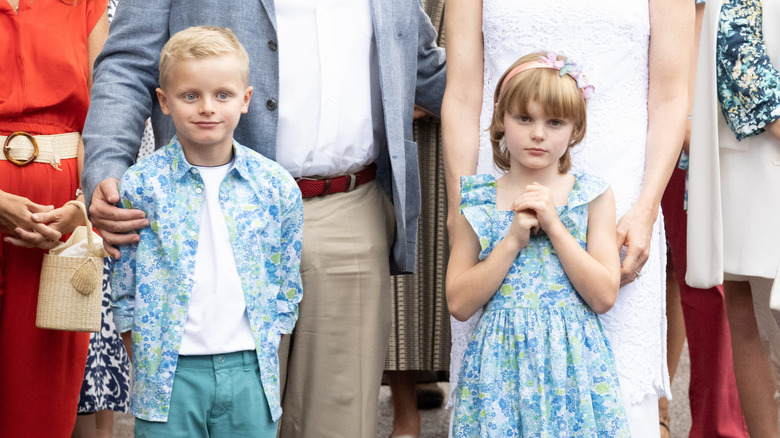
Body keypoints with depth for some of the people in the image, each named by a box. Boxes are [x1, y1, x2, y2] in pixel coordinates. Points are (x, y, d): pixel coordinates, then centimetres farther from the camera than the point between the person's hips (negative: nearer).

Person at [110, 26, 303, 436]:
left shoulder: (276, 186, 1)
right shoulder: (140, 185, -3)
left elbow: (285, 287, 8)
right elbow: (122, 286, 2)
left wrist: (261, 356, 4)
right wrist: (145, 365, -1)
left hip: (249, 371, 2)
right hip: (169, 371, -1)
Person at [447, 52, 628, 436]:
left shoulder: (593, 197, 1)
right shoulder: (476, 201, 2)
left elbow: (604, 297, -7)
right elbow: (459, 304, -5)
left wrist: (553, 225, -12)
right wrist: (513, 239, -13)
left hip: (572, 363, 0)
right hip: (499, 365, 0)